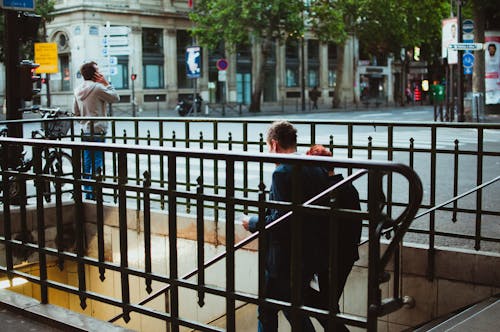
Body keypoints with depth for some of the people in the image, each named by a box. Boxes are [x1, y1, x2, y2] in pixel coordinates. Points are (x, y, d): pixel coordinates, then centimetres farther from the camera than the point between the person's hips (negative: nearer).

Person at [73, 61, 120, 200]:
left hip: (85, 132, 8)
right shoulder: (97, 87, -13)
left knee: (87, 164, 12)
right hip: (97, 132, -8)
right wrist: (106, 83, -2)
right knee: (97, 165, -4)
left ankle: (87, 194, 18)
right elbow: (115, 97, -7)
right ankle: (94, 195, -3)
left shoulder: (78, 90, 11)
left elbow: (76, 112, 16)